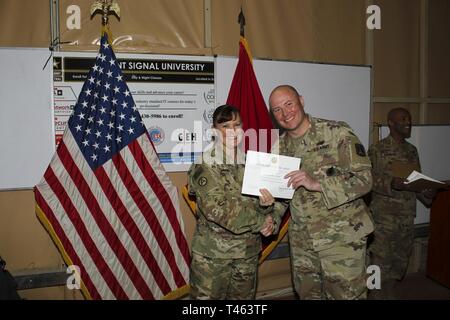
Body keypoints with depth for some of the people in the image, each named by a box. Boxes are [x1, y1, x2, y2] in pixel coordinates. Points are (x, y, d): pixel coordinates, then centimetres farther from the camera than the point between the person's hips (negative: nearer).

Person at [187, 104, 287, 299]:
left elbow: (276, 200, 2)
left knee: (244, 296, 19)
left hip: (248, 253, 5)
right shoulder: (205, 165, -10)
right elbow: (216, 209, -21)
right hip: (212, 254, -4)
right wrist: (260, 221, -17)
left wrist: (272, 221, -21)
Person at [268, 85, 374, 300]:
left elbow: (364, 179, -15)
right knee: (307, 294, 19)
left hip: (342, 237, -4)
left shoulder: (337, 133, -12)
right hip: (301, 239, 5)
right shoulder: (280, 146, 4)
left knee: (346, 294, 7)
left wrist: (316, 184, -26)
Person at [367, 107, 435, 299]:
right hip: (384, 216, -7)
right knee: (382, 262, -3)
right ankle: (379, 296, 12)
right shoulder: (378, 149, -7)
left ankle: (388, 294, 32)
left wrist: (426, 193, -3)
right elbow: (370, 180, -13)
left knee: (400, 262, 16)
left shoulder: (412, 150, 13)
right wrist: (392, 183, -29)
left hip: (407, 215, 7)